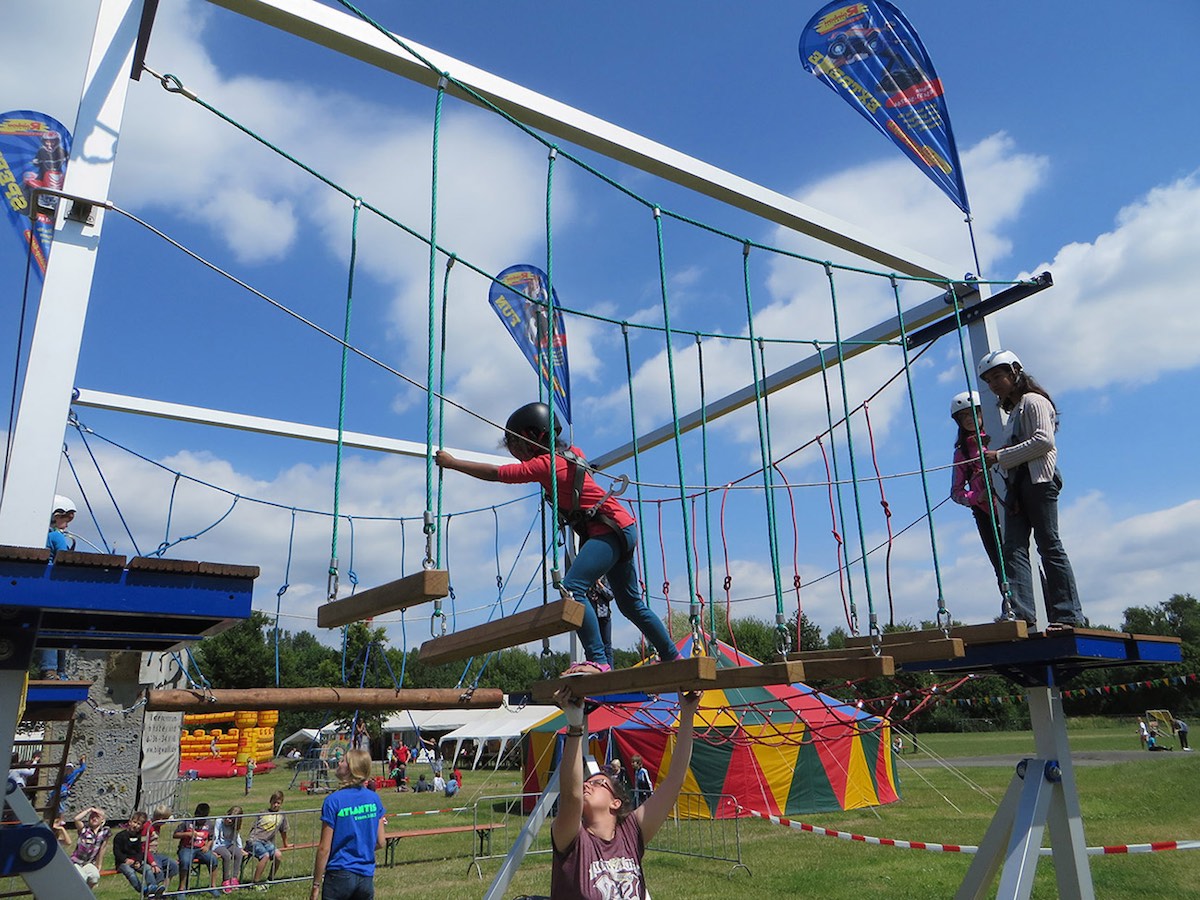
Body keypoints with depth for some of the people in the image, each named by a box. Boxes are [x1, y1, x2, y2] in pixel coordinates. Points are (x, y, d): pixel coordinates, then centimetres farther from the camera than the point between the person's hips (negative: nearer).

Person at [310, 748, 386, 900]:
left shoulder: (333, 801, -13)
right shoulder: (374, 799, 0)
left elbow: (324, 849, -10)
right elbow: (380, 843, 5)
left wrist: (316, 884, -2)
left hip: (339, 876, -4)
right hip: (367, 876, 4)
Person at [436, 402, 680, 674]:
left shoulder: (545, 464, -14)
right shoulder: (570, 453, 10)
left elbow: (494, 474, -14)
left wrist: (451, 462, -6)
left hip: (612, 530, -10)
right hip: (621, 529, 10)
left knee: (572, 588, -23)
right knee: (631, 604, 20)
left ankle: (598, 661, -26)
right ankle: (672, 658, 31)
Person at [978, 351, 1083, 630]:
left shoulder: (1033, 401, -1)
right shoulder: (1014, 411, 27)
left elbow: (1044, 440, -15)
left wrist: (1000, 456, -16)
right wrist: (996, 458, 3)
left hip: (1039, 479, -9)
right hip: (1017, 484, 9)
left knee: (1049, 545, -8)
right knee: (1014, 547, -6)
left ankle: (1068, 615, -4)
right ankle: (1020, 612, -14)